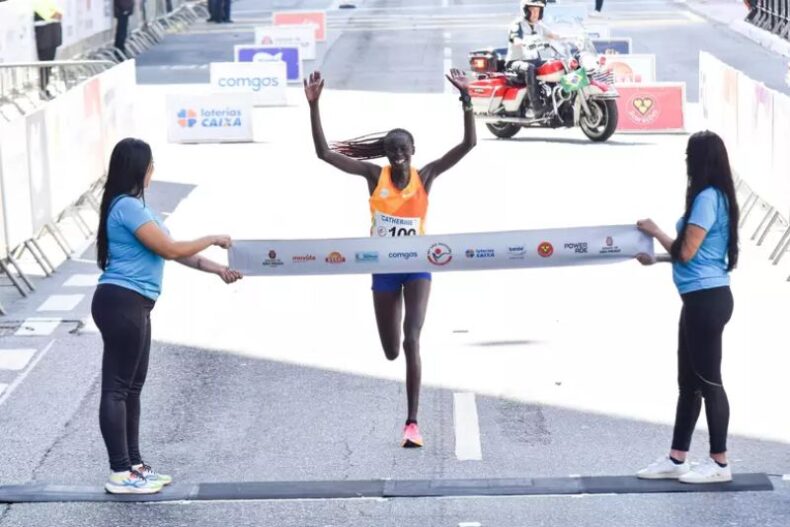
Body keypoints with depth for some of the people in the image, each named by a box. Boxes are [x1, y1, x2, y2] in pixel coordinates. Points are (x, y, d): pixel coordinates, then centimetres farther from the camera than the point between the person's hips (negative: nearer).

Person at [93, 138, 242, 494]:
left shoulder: (133, 206, 17)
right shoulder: (127, 207, -16)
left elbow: (170, 250, 18)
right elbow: (170, 250, -16)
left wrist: (217, 269, 13)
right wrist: (212, 239, -2)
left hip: (131, 305, 11)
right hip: (121, 303, -11)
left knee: (131, 386, 14)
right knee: (116, 387, -6)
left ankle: (134, 465, 22)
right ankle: (120, 474, -4)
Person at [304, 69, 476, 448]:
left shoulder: (425, 176, -9)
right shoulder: (374, 175, -9)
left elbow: (468, 143, -17)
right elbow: (323, 152, -16)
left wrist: (466, 100, -28)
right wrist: (314, 106, -25)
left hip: (417, 266, -2)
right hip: (384, 268, 2)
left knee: (411, 341, -18)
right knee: (391, 352, 9)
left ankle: (412, 422, -14)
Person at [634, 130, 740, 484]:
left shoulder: (707, 198, -16)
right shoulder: (715, 197, 14)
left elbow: (686, 252, -16)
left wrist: (655, 232, -2)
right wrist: (657, 259, 18)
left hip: (706, 300, -10)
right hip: (702, 300, 10)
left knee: (708, 380, -3)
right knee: (689, 381, 13)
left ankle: (719, 464, 4)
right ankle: (676, 459, 19)